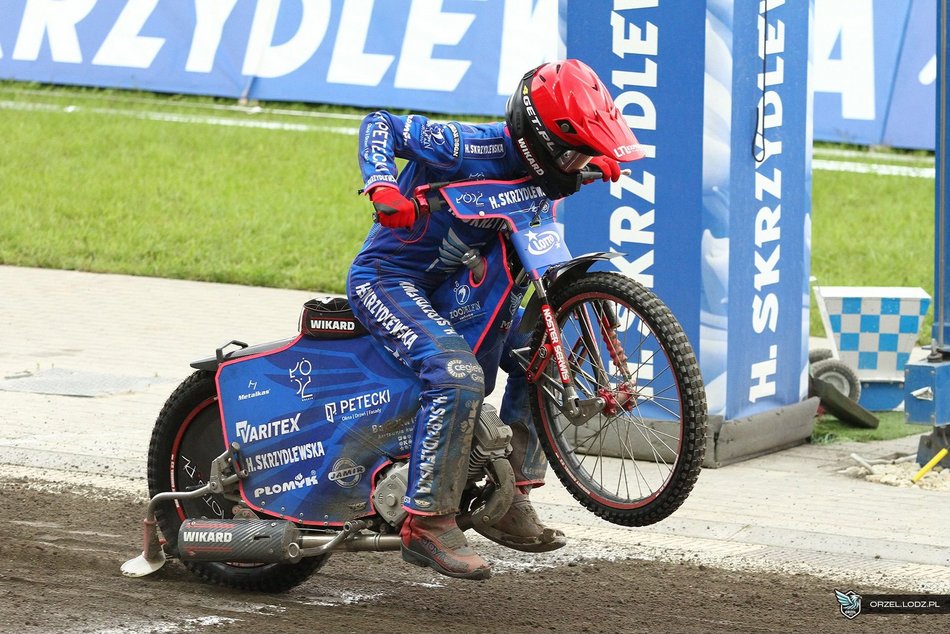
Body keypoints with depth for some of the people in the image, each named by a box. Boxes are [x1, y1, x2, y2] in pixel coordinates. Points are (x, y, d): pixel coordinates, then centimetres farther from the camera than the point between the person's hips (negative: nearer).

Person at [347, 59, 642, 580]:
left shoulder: (532, 170, 3)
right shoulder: (469, 147, -21)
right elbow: (382, 125, -18)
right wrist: (381, 185, -36)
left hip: (444, 284, 9)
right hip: (388, 278, -9)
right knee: (459, 375, -30)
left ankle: (510, 498, 14)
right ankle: (428, 524, -27)